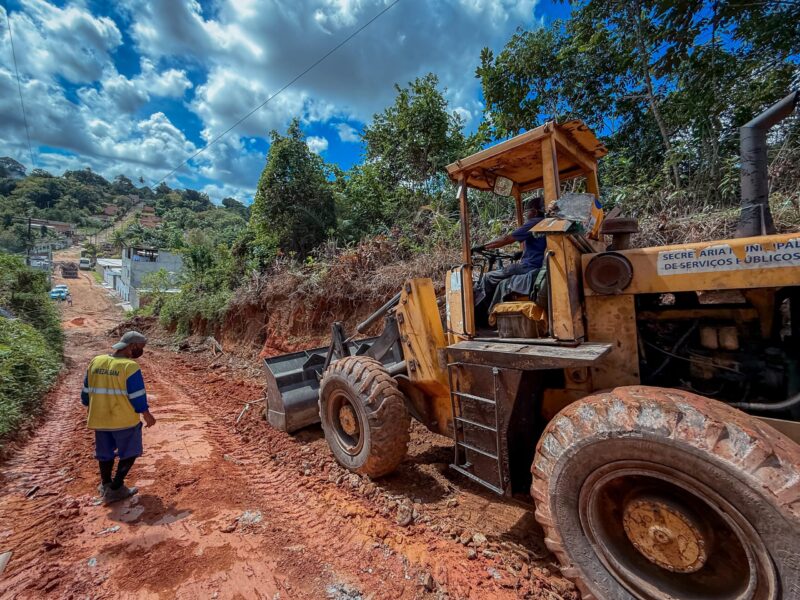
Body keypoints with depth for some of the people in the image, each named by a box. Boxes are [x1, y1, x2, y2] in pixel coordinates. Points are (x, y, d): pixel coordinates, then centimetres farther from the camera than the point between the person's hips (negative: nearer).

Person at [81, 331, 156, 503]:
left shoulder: (95, 362, 0)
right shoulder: (130, 367, -20)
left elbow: (86, 393, 8)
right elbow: (137, 397, -17)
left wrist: (92, 411, 24)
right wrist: (147, 415, -2)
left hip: (99, 419, 6)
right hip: (125, 419, -6)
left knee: (105, 453, 23)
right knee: (129, 452, 15)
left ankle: (106, 486, 34)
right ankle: (116, 488, 17)